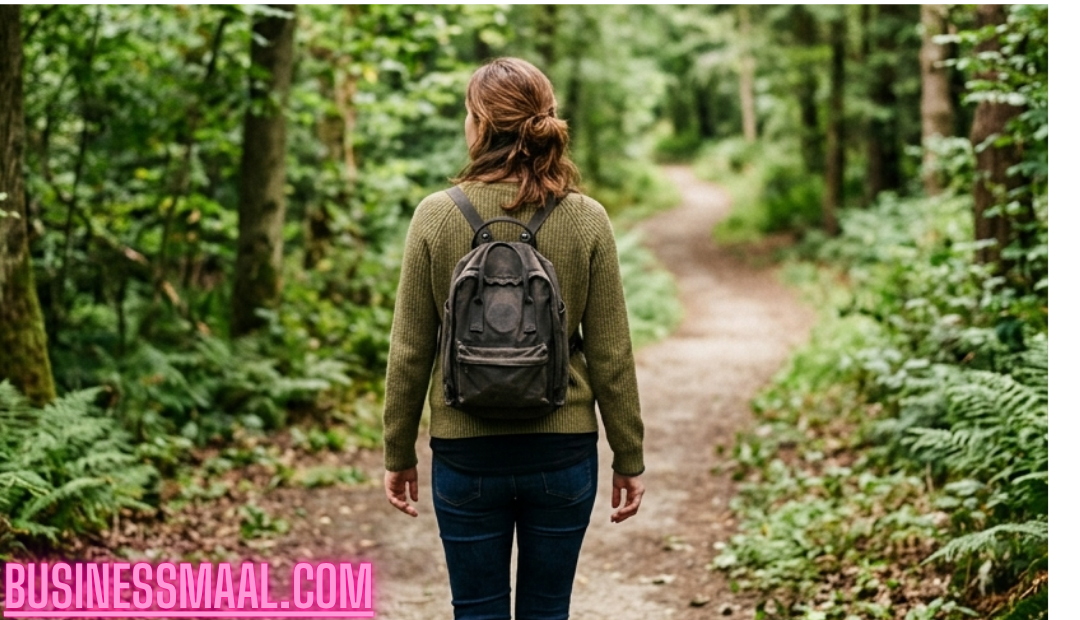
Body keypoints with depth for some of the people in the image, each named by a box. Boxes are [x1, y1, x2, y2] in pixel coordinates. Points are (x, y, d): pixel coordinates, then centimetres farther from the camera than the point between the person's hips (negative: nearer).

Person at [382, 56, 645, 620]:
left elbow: (410, 352, -5)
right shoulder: (586, 219, -7)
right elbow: (610, 355, -5)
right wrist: (628, 459, 6)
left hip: (466, 452, -1)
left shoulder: (436, 216, -8)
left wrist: (398, 455, 7)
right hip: (563, 450, 1)